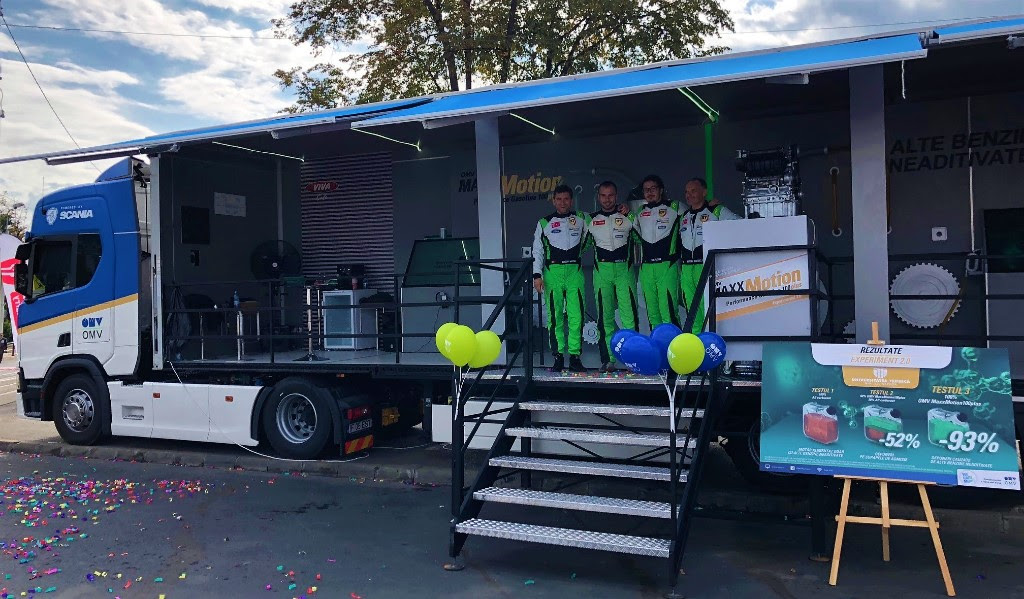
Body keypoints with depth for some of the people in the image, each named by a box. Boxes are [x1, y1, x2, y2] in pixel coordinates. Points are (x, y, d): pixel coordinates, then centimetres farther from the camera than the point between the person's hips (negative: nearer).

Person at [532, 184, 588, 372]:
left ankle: (575, 356, -1)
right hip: (552, 272, 0)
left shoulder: (581, 219, 13)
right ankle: (558, 356, 5)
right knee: (555, 316, -1)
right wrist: (537, 275, -2)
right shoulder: (544, 223, 11)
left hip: (574, 272, 0)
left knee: (576, 316, -6)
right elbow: (537, 251, 8)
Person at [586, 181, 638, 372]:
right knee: (605, 315, 0)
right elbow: (586, 242, 26)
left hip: (625, 269, -2)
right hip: (602, 269, 2)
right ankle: (607, 360, 3)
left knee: (629, 314, -10)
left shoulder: (627, 216, 8)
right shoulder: (591, 219, 13)